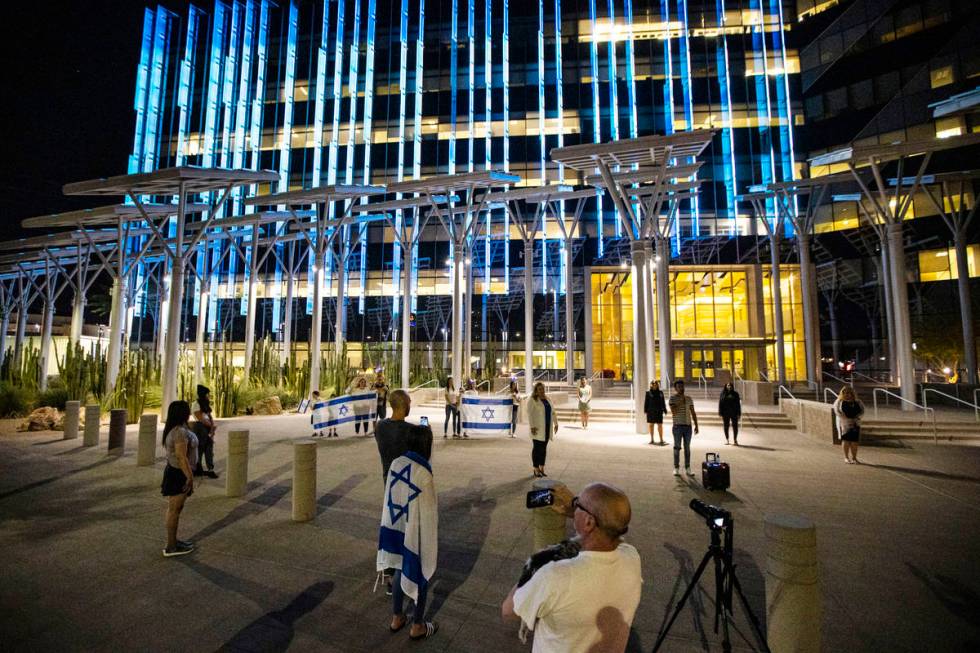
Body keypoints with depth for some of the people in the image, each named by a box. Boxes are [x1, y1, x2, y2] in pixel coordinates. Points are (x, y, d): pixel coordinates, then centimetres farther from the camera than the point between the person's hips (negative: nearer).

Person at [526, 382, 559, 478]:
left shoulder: (547, 399, 11)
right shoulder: (532, 400, -9)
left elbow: (552, 412, 14)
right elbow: (530, 414, -15)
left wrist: (556, 424, 9)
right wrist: (532, 426, -22)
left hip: (547, 427, 6)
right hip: (537, 428, -6)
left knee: (544, 448, 10)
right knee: (537, 448, -1)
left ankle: (542, 468, 19)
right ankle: (536, 470, 7)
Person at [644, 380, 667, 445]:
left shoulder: (660, 392, 7)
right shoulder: (648, 393, 1)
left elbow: (663, 402, 9)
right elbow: (646, 402, 1)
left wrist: (664, 410, 5)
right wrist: (645, 410, -5)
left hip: (659, 411, 1)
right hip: (651, 410, -1)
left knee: (660, 425, -4)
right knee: (651, 424, 5)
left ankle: (661, 440, -2)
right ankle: (652, 439, 13)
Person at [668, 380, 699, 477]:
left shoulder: (689, 399, 10)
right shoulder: (672, 398, -3)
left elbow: (693, 413, 12)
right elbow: (673, 412, -15)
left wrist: (696, 425, 7)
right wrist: (680, 402, -17)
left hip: (688, 426, 4)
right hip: (678, 426, -4)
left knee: (687, 448, 8)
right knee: (677, 447, 2)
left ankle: (688, 468, 14)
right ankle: (676, 468, 9)